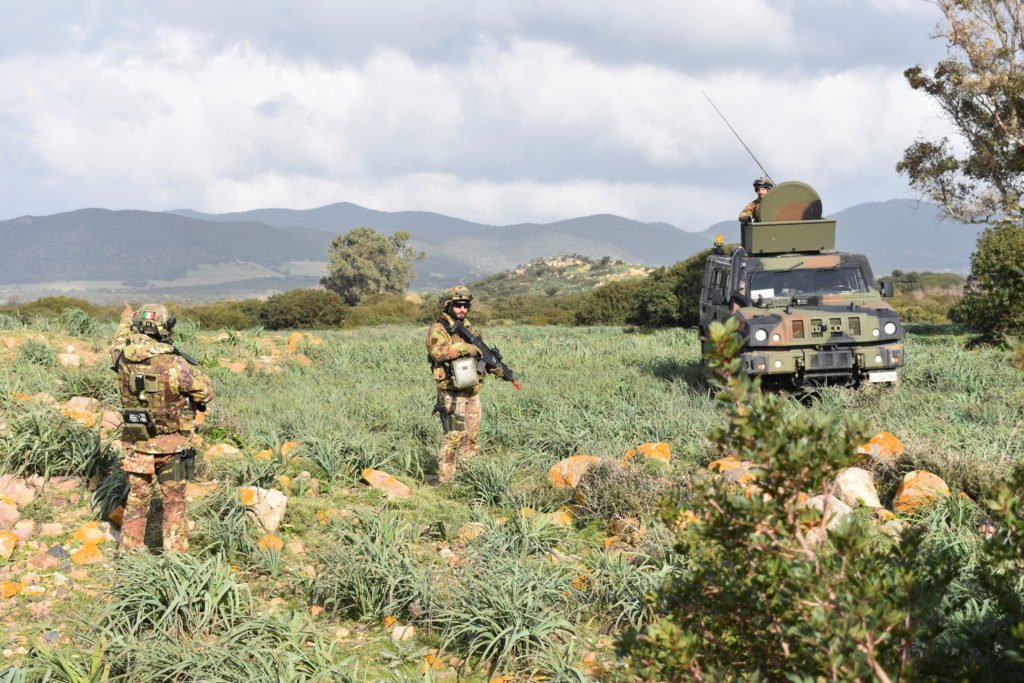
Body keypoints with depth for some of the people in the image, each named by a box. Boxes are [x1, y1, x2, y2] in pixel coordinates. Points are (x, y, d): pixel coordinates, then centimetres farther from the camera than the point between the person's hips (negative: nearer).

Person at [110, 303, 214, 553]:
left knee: (137, 501, 18)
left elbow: (119, 343, 18)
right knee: (174, 504, 9)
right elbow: (206, 391, -12)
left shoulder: (123, 358, -8)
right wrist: (191, 367, 3)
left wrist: (126, 321, 36)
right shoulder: (173, 364, -22)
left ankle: (129, 553, 22)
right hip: (171, 446, -4)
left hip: (136, 445, 4)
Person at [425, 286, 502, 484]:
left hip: (472, 391, 8)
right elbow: (439, 352, -27)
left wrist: (498, 369, 11)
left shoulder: (468, 328, 16)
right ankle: (445, 480, -8)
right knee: (453, 437, -11)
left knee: (471, 436, 13)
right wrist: (464, 348, -26)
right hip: (452, 394, -8)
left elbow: (480, 354, 24)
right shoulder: (438, 330, -9)